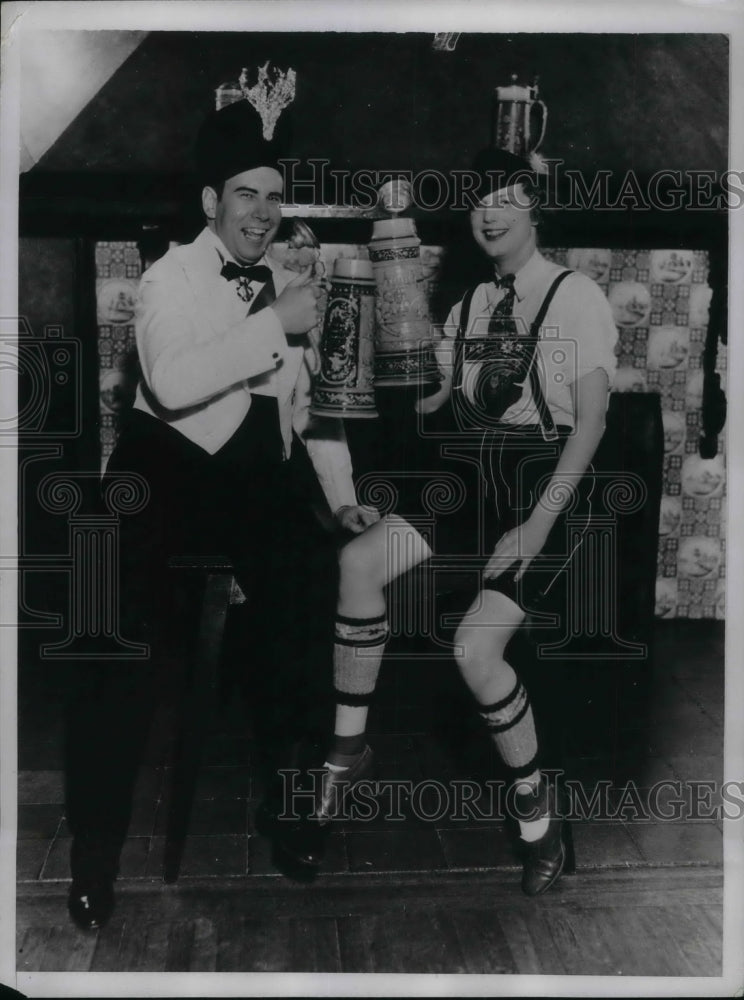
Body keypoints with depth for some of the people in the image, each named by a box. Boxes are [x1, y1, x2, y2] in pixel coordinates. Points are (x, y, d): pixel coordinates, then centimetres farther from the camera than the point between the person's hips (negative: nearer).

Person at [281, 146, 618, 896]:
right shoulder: (467, 307, 14)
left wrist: (538, 526, -18)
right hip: (473, 480, 5)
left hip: (547, 488, -5)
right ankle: (348, 752, -5)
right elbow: (439, 401, 13)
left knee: (475, 646, -21)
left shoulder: (577, 297, -4)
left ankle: (535, 801, 6)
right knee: (359, 561, -19)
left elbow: (590, 422, -11)